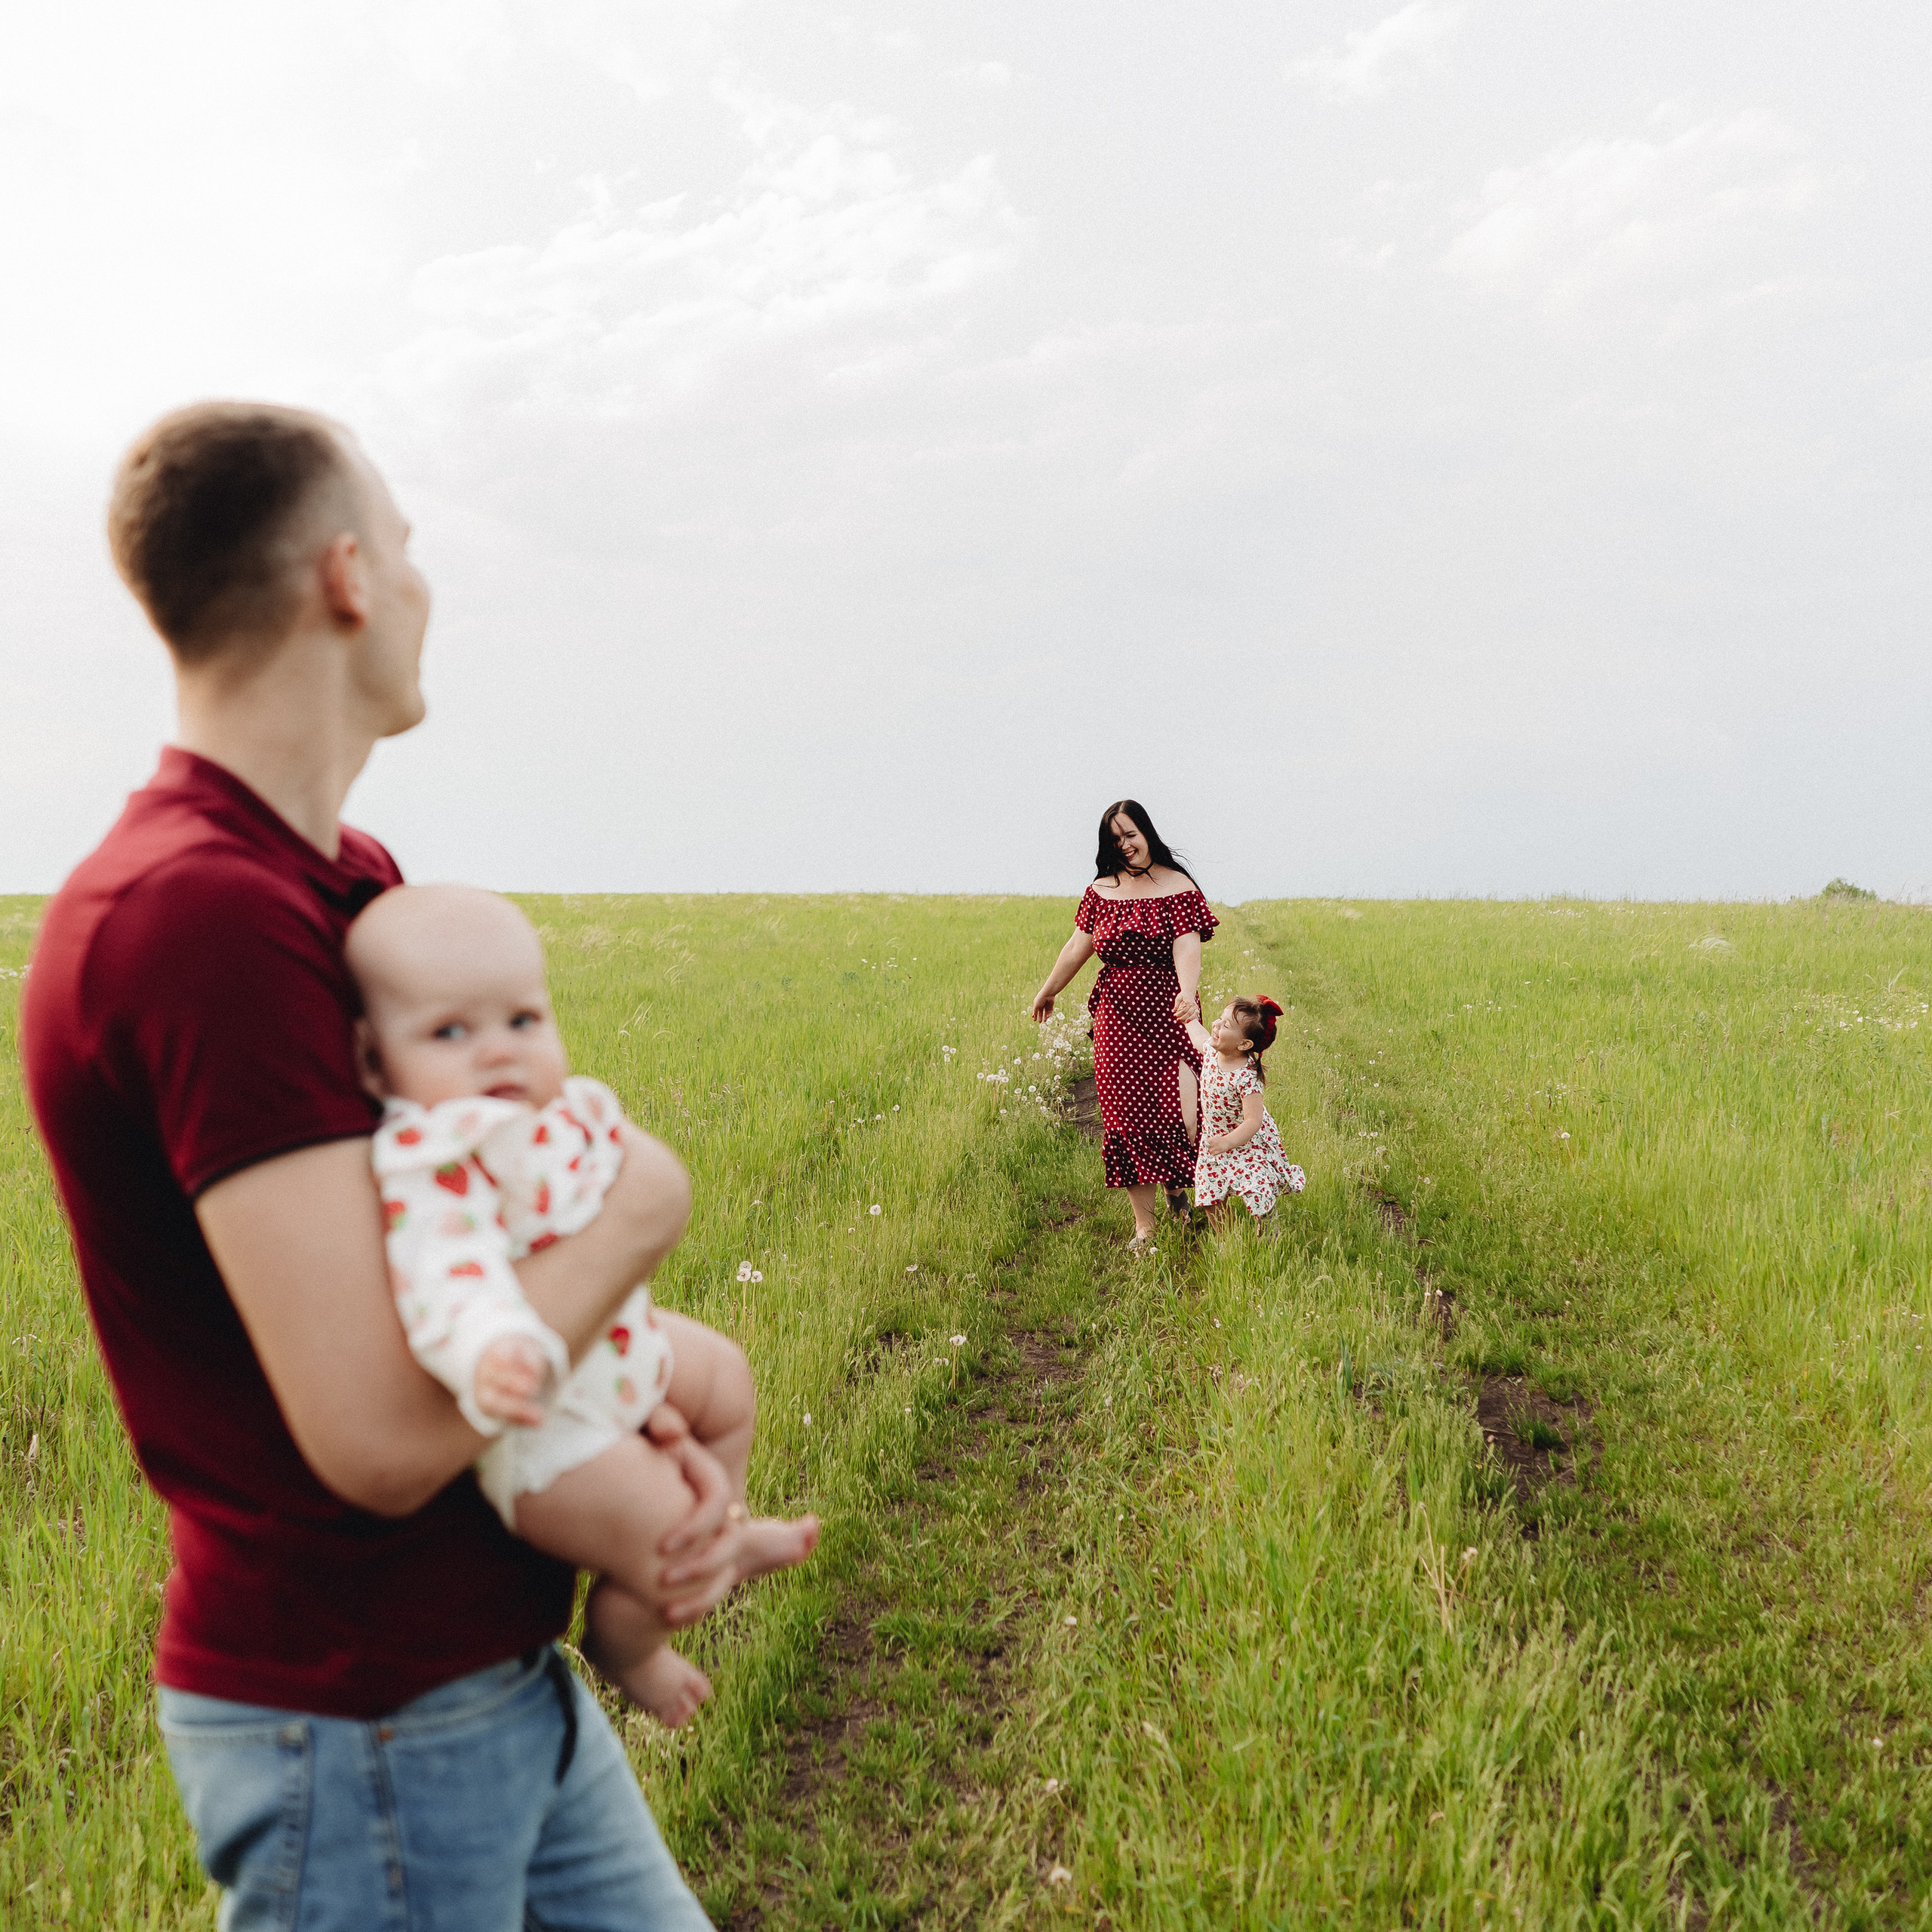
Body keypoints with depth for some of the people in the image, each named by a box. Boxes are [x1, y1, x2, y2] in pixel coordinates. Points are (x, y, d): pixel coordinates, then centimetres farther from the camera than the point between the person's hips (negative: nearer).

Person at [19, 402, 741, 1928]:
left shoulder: (351, 877, 6)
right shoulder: (203, 914, -26)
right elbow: (381, 1431, -30)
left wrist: (652, 1438, -5)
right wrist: (643, 1208, -15)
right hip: (357, 1728, -8)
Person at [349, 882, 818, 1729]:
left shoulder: (569, 1113, -4)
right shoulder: (431, 1168, -33)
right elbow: (445, 1275, -48)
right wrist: (489, 1352, -64)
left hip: (619, 1351, 10)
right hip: (538, 1420, -10)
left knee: (722, 1373, 27)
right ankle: (622, 1646, 20)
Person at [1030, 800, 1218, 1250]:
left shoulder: (1179, 887, -3)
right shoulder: (1101, 890, 7)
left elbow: (1187, 946, -17)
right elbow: (1079, 945, 16)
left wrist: (1188, 994, -34)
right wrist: (1049, 990, 24)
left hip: (1169, 1014, -3)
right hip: (1119, 1018, 3)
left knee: (1182, 1120, -9)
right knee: (1129, 1118, 2)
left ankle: (1176, 1184, 26)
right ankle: (1144, 1225, 13)